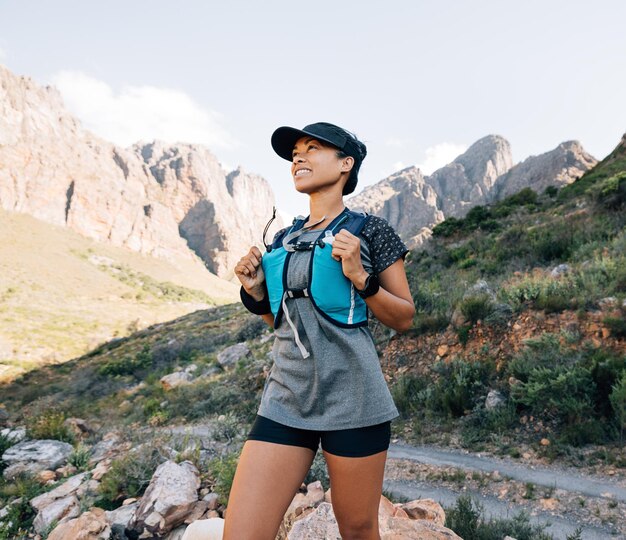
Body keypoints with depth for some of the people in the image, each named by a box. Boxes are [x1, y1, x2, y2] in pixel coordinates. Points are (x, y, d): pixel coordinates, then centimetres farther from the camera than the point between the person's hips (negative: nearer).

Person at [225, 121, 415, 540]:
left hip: (352, 399, -4)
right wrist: (256, 291, 2)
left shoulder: (370, 230, -2)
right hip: (286, 399, 4)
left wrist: (359, 276, -15)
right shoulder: (283, 240, 12)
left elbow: (404, 318, 0)